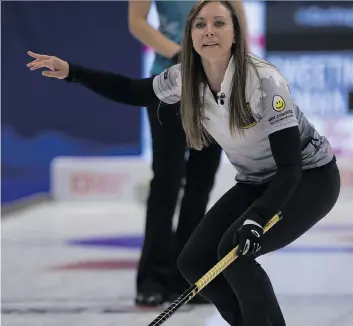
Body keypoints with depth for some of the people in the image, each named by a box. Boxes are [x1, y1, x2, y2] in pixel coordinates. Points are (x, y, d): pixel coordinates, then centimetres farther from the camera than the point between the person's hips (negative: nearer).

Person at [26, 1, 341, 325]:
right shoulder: (186, 79, -10)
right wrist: (70, 71, -5)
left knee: (233, 250, -26)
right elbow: (132, 92, 7)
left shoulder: (264, 80, -29)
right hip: (257, 182, 7)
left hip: (310, 178, -7)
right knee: (194, 261, -3)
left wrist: (256, 219, -43)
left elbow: (290, 167, -30)